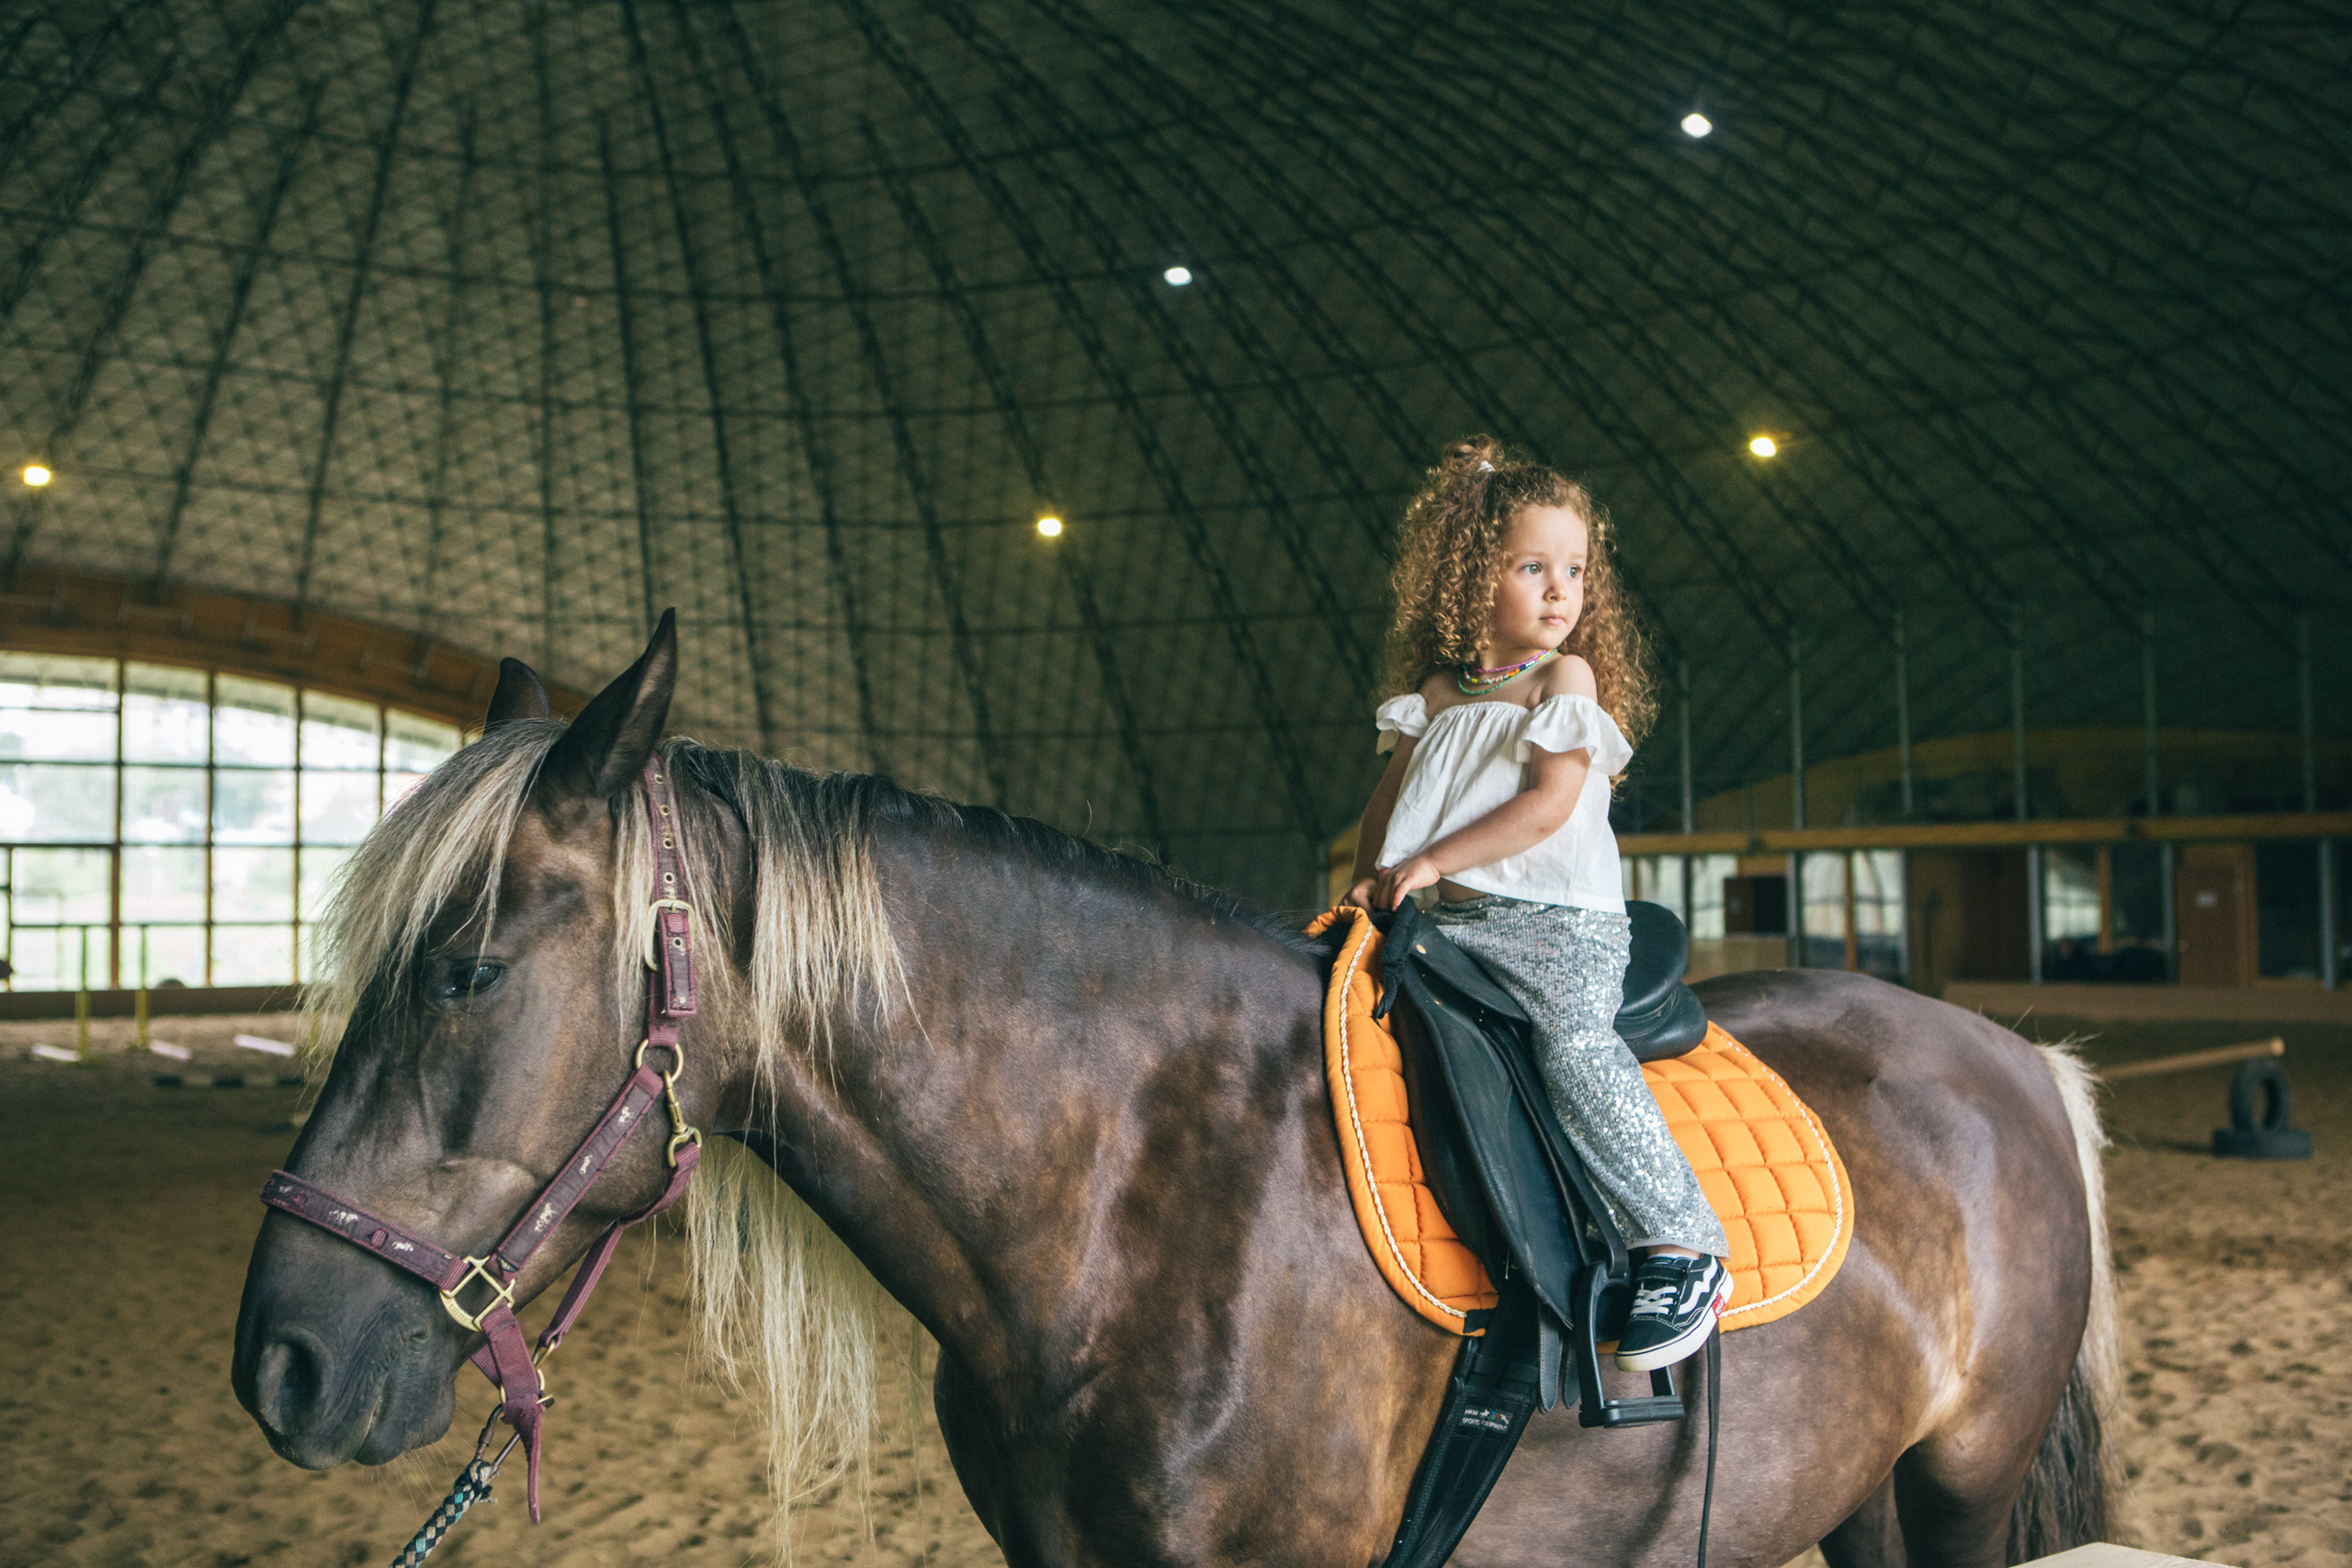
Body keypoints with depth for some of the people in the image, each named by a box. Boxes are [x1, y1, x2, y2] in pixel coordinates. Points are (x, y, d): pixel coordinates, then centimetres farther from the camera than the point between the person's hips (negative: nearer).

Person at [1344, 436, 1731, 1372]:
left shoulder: (1568, 678, 3)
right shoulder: (1435, 695, 18)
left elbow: (1550, 803, -9)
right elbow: (1390, 803, 22)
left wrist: (1435, 860, -13)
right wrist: (1370, 878, 3)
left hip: (1557, 919, -6)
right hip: (1443, 921, 6)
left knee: (1573, 1044, -29)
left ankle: (1683, 1250, -26)